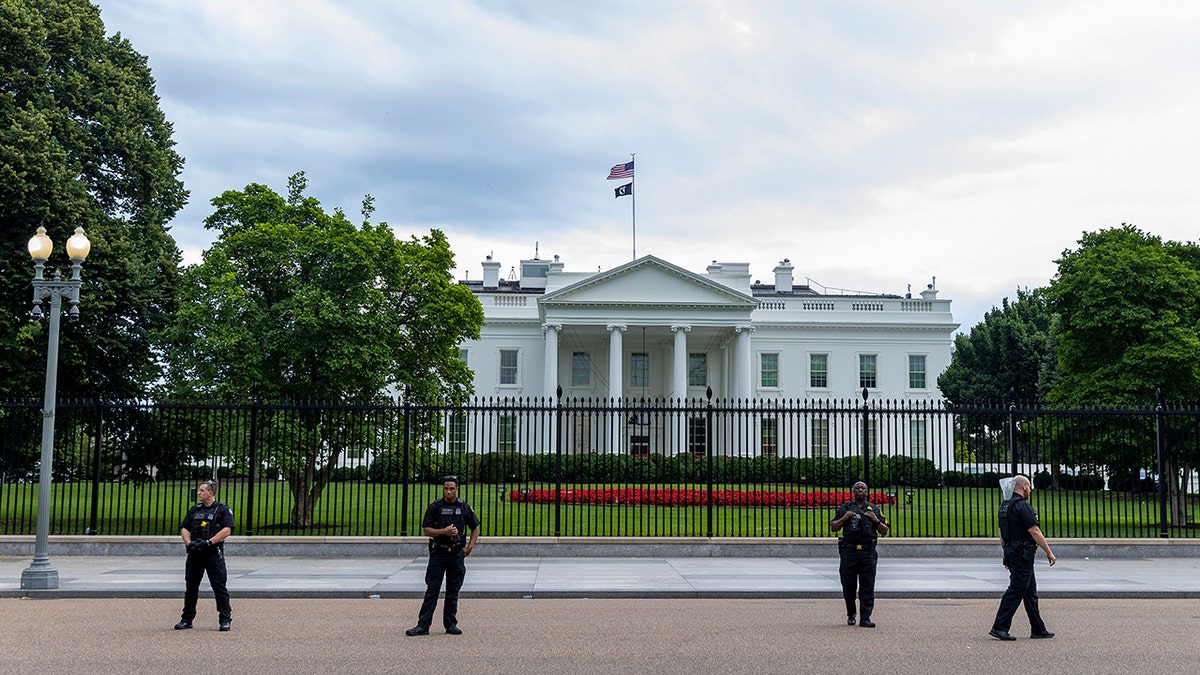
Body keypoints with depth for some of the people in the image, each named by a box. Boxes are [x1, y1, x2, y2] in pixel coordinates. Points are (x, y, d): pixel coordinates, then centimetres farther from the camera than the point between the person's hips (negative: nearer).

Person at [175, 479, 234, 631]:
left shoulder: (223, 509, 0)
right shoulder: (194, 509, 17)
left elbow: (227, 530, -11)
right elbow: (184, 528, 14)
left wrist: (209, 542, -18)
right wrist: (189, 542, -6)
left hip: (214, 553, -5)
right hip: (194, 553, 5)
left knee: (219, 586, -6)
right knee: (191, 586, 10)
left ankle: (225, 620, -2)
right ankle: (187, 619, 20)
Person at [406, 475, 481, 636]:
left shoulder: (464, 507, 5)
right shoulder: (435, 507, 0)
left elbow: (475, 528, 15)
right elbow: (427, 530, -3)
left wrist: (470, 545, 4)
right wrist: (443, 531, -18)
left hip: (457, 554, 1)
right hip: (438, 553, -1)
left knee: (453, 592, 7)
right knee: (432, 591, -2)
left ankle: (450, 624, 16)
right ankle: (423, 625, -2)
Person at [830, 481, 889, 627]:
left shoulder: (874, 509, 14)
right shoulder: (845, 508, 12)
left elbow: (884, 531, 13)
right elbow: (833, 527, 10)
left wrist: (876, 520, -5)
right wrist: (844, 518, -6)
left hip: (868, 553, 0)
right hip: (849, 551, 0)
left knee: (867, 587, -4)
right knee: (848, 585, 1)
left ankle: (865, 618, -1)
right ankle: (850, 615, 20)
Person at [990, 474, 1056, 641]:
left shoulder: (1005, 506, 14)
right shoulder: (1022, 506, -15)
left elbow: (1002, 533, 19)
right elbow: (1035, 532, -18)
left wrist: (1007, 557, 24)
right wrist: (1049, 552, -11)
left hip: (1011, 552, 10)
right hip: (1023, 554, -10)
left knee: (1030, 591, 14)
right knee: (1016, 590, -9)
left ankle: (1038, 629, 19)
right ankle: (999, 627, -11)